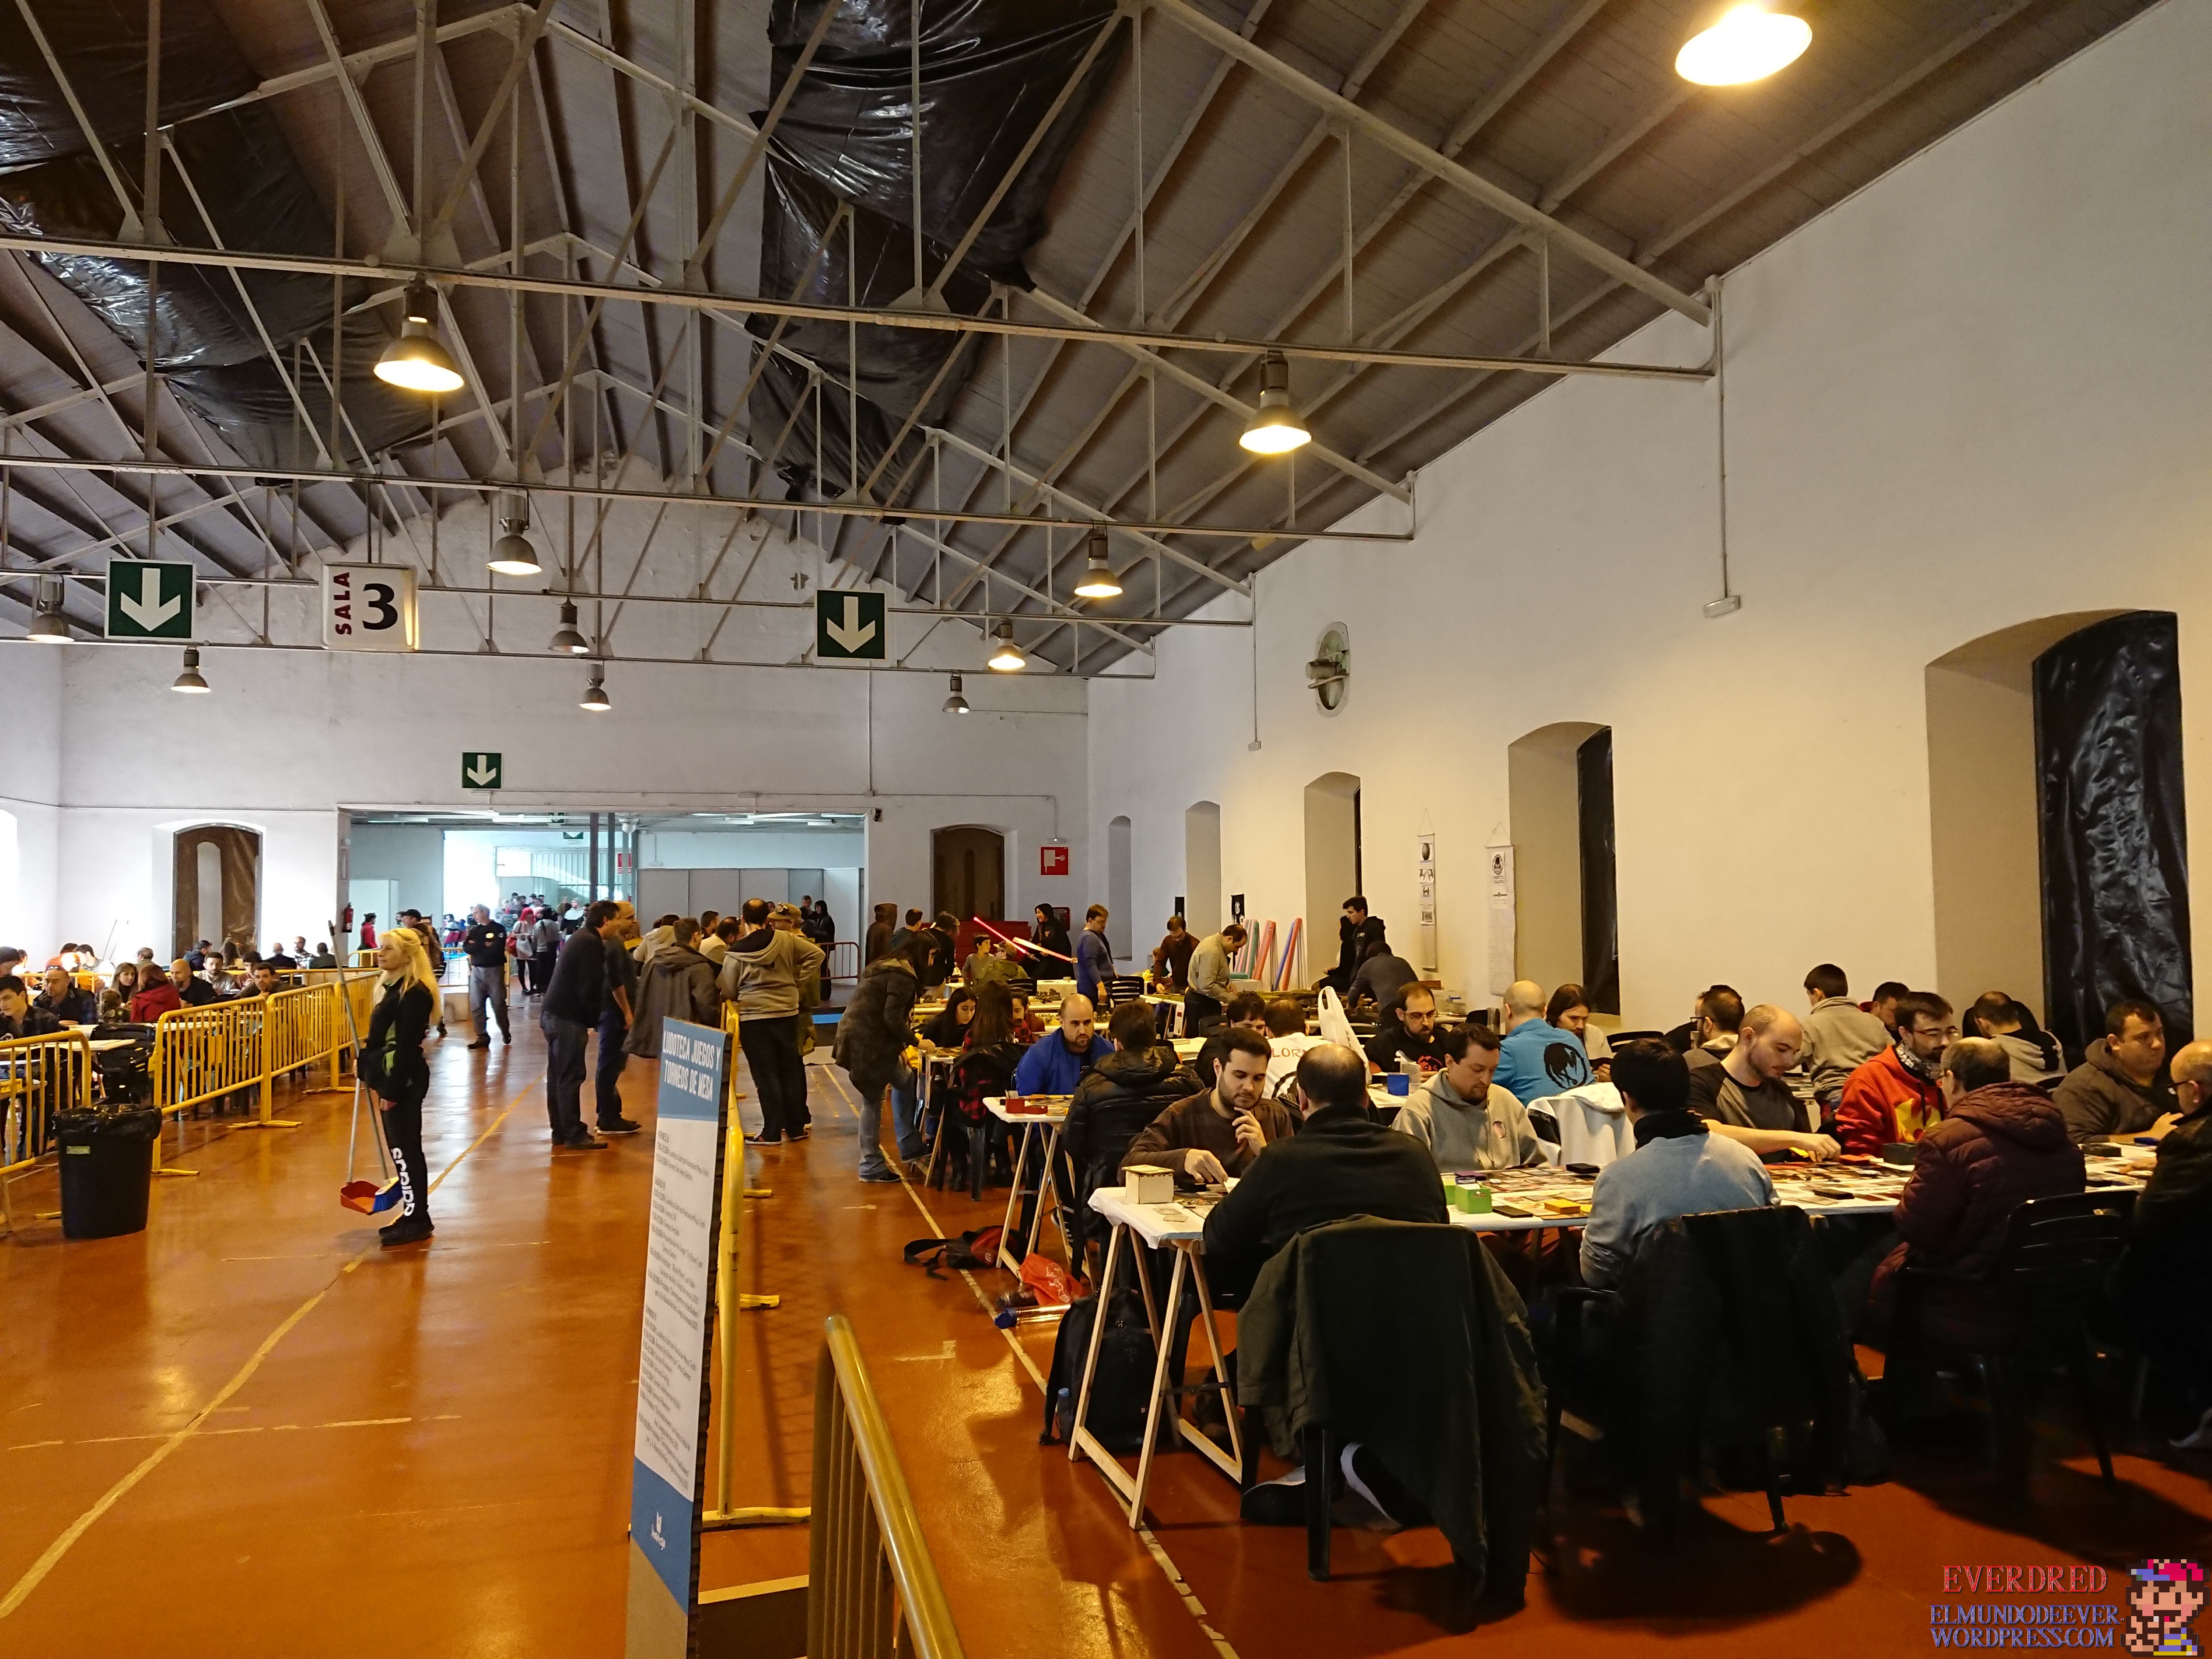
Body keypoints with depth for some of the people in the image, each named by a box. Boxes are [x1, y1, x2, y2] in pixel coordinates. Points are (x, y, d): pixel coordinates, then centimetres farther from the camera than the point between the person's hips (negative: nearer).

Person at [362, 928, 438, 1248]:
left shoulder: (415, 993, -18)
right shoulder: (392, 987, 13)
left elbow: (407, 1047, -21)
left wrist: (392, 1090, -21)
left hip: (405, 1081, -10)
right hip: (392, 1078, 10)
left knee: (405, 1148, -5)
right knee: (401, 1148, 14)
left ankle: (416, 1221, 2)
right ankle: (413, 1215, 22)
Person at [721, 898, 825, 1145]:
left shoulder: (736, 952, -9)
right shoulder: (786, 940, -4)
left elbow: (728, 992, -3)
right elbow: (816, 954, 0)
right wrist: (797, 983, 6)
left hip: (753, 1017, -3)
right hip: (788, 1013, 3)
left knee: (766, 1075, 4)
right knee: (790, 1071, 13)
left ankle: (772, 1132, 6)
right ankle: (795, 1127, 21)